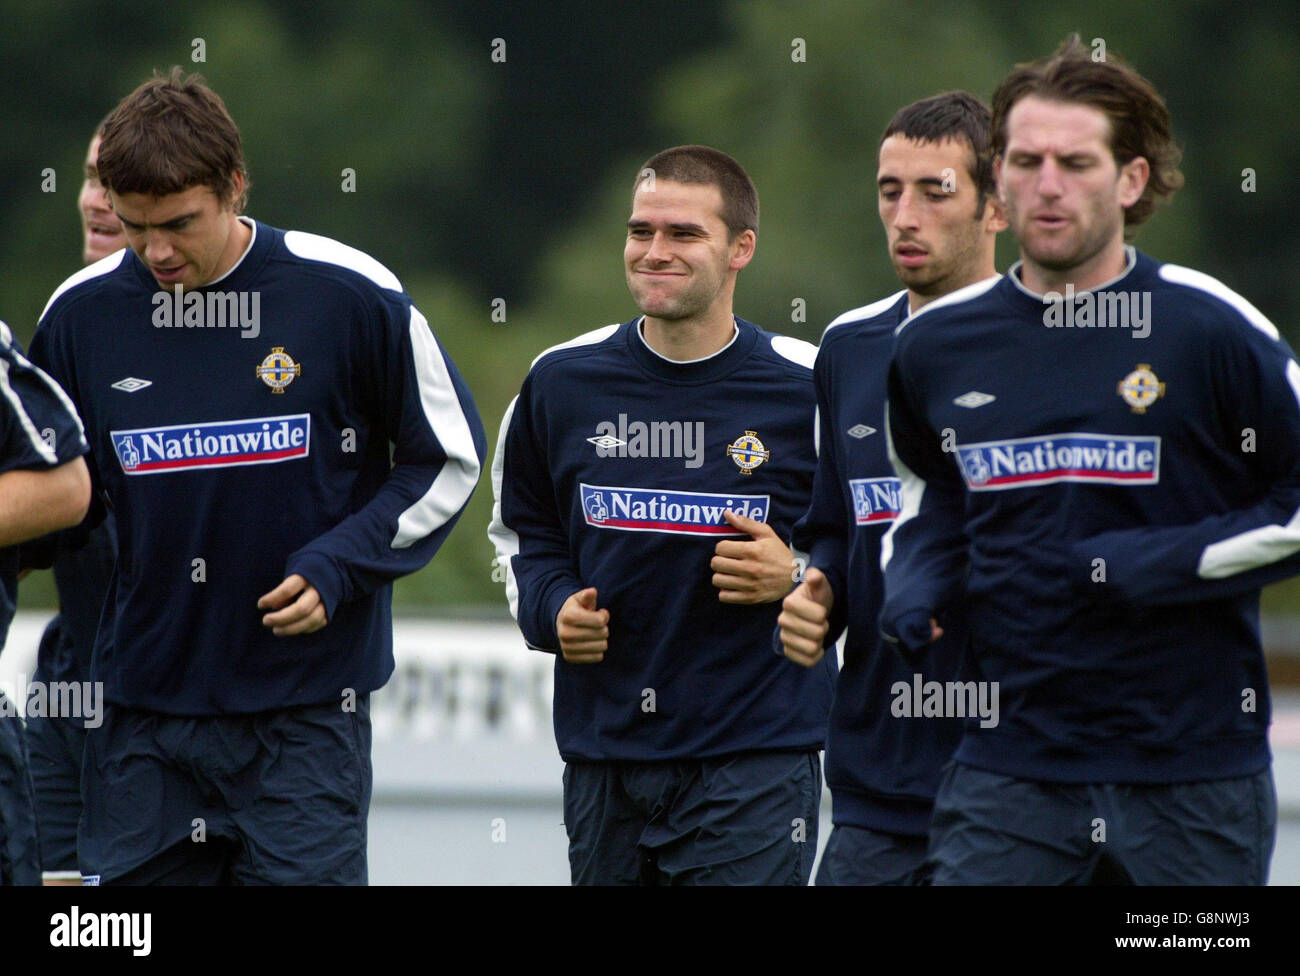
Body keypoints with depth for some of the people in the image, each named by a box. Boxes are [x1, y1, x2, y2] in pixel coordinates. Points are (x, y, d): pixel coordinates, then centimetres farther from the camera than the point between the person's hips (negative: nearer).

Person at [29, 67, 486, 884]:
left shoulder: (349, 296, -8)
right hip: (142, 706, 3)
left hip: (306, 702, -3)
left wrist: (339, 566, -9)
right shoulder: (80, 314, 0)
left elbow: (448, 458, 2)